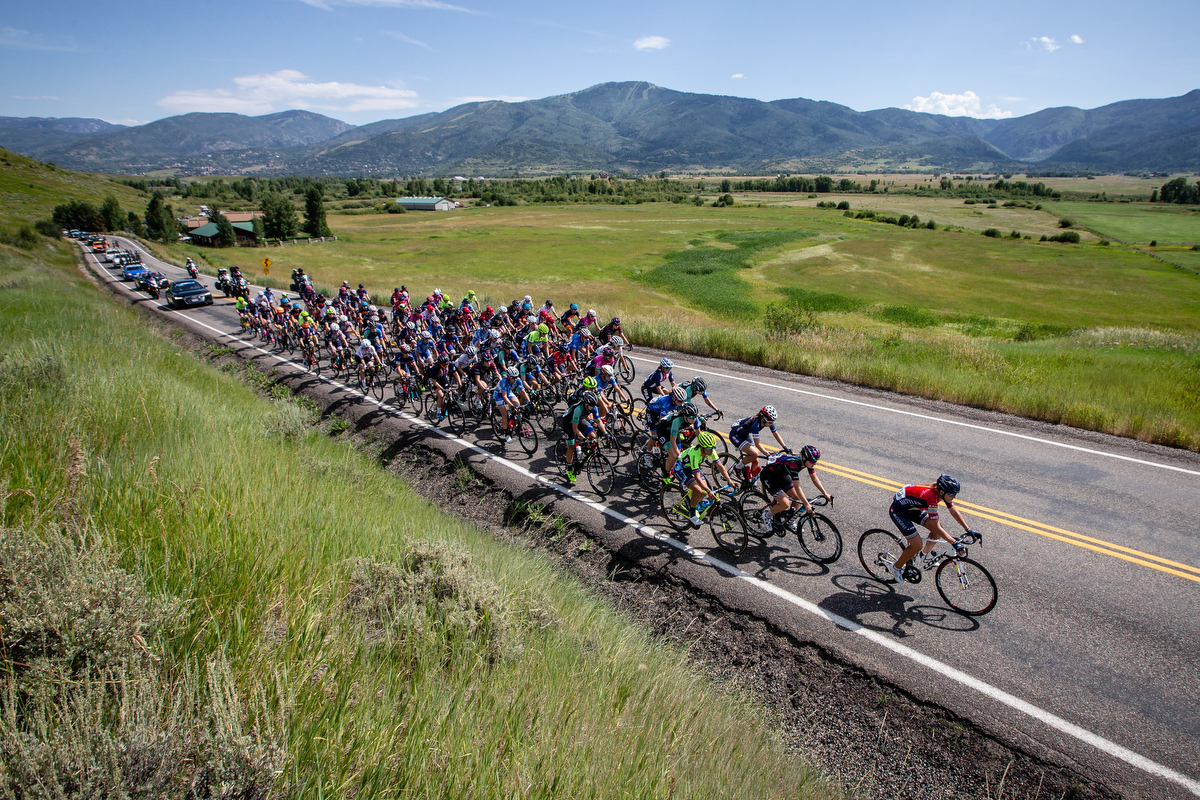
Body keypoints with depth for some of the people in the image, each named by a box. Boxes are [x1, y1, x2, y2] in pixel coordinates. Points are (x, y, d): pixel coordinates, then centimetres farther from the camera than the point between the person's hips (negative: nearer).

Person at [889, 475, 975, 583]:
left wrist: (968, 530, -4)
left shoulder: (942, 492, -12)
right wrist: (954, 543, -33)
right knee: (917, 546, -12)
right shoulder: (932, 497, -35)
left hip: (911, 508, 9)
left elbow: (954, 512, 1)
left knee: (938, 531, -1)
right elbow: (936, 527, -32)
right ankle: (897, 567, 9)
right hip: (898, 511, -9)